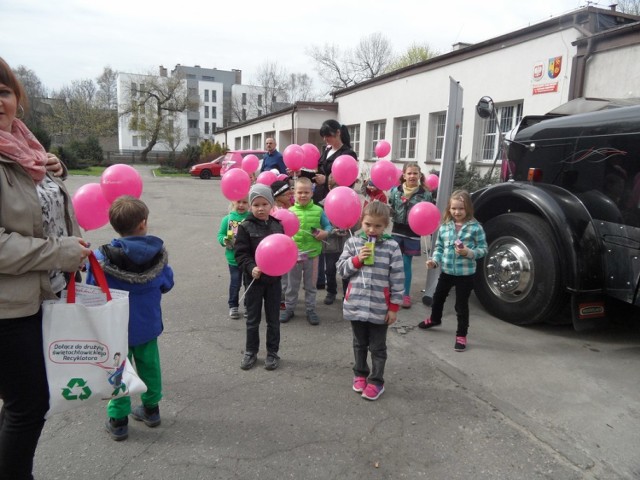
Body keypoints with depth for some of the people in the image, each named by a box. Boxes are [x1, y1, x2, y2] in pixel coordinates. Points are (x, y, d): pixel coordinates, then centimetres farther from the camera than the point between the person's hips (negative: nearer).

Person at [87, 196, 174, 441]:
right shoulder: (158, 253, -12)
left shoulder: (102, 258, -20)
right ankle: (151, 409, 35)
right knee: (149, 366, 19)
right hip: (148, 324, 3)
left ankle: (118, 420, 24)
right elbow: (166, 284, 0)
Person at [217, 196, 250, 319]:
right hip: (233, 258, 1)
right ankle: (233, 307, 29)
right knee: (234, 283, 12)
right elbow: (220, 234, 2)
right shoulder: (227, 219, -4)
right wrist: (225, 240, -18)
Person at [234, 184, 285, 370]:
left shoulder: (277, 226, 1)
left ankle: (272, 352, 26)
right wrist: (251, 268, -26)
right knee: (252, 319, 11)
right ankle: (250, 352, 27)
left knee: (273, 319, 12)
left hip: (274, 279, 2)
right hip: (254, 279, -2)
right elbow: (240, 253, -11)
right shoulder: (245, 227, -9)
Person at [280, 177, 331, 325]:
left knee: (310, 284, 14)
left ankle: (310, 309, 29)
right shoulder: (290, 211, -4)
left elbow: (328, 225, 3)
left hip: (312, 253, 0)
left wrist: (325, 233, -16)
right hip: (293, 253, 0)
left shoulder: (318, 210, -4)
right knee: (292, 284, 15)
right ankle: (289, 308, 31)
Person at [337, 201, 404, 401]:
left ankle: (376, 381, 26)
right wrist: (357, 260, -17)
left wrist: (394, 307, -6)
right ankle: (360, 374, 38)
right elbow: (341, 269, 0)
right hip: (356, 304, 2)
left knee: (377, 347, 11)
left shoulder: (391, 246, -7)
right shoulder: (353, 242, -1)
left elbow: (397, 279, -6)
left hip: (380, 307, -2)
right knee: (359, 343, 20)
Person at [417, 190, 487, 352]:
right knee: (438, 297, 25)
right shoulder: (444, 226, -2)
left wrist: (469, 252, -25)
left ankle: (461, 335, 24)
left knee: (461, 305, 7)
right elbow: (439, 247, 4)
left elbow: (483, 249, -8)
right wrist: (434, 260, -11)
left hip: (465, 273, -4)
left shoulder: (475, 227, -12)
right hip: (446, 271, 5)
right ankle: (434, 319, 53)